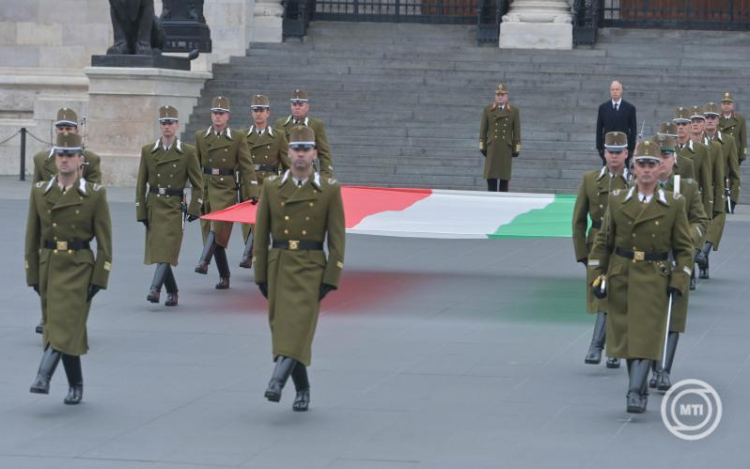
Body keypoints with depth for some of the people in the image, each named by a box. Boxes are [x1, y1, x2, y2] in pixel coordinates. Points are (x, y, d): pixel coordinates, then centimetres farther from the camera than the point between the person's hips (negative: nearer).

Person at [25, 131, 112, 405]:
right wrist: (33, 275, 6)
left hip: (78, 268, -3)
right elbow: (32, 237, 9)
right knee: (64, 327, 8)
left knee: (64, 325, -15)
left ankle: (43, 377, -22)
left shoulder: (95, 195, -3)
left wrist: (100, 278, -8)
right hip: (49, 266, 3)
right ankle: (75, 386, 17)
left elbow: (104, 241, -3)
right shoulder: (39, 192, 6)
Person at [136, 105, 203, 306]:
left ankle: (155, 289, -21)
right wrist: (141, 212, 1)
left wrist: (194, 209, -6)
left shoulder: (188, 152, 0)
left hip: (175, 208, -3)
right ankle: (172, 293, 17)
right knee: (157, 250, 5)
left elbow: (197, 184, 4)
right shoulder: (148, 151, 6)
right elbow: (141, 184, 7)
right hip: (154, 206, 3)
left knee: (167, 250, -14)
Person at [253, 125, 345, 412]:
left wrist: (331, 279, -9)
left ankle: (276, 383, -26)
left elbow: (336, 238, -3)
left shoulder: (330, 190, -2)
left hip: (310, 269, -3)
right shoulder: (271, 188, 4)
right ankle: (302, 391, 21)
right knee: (284, 329, 6)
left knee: (297, 327, -17)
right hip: (279, 267, 3)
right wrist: (261, 276, 4)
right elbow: (261, 235, 7)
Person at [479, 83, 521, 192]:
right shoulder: (487, 110, 5)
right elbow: (483, 130, 5)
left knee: (505, 177, 0)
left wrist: (516, 150, -2)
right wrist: (482, 147, -1)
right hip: (491, 148, 0)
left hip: (507, 148, 0)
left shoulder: (514, 111, 3)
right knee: (491, 177, -3)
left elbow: (517, 131, 3)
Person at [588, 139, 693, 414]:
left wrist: (678, 282, -7)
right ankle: (640, 389, 19)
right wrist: (596, 276, 1)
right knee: (625, 336, 6)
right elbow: (603, 242, 9)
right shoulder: (617, 202, 6)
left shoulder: (674, 205, 1)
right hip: (621, 277, 2)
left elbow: (684, 248, 3)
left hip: (654, 279, -2)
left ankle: (635, 393, -13)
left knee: (645, 336, -10)